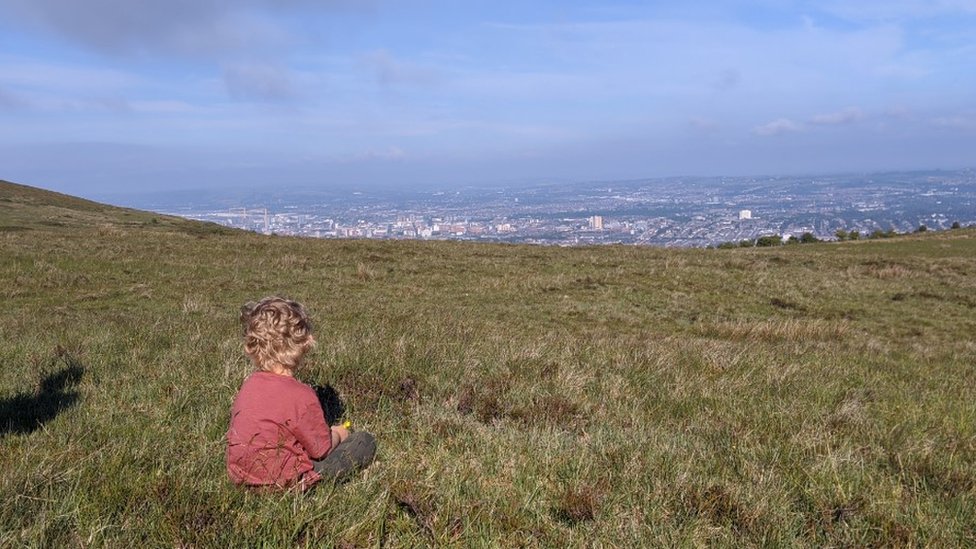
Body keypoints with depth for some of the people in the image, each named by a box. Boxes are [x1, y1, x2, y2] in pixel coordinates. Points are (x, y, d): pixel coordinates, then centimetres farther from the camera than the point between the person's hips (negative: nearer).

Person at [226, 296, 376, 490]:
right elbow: (321, 449, -14)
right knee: (365, 441, -3)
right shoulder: (300, 395, -25)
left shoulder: (249, 384, -2)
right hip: (280, 481, -7)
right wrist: (338, 435, 11)